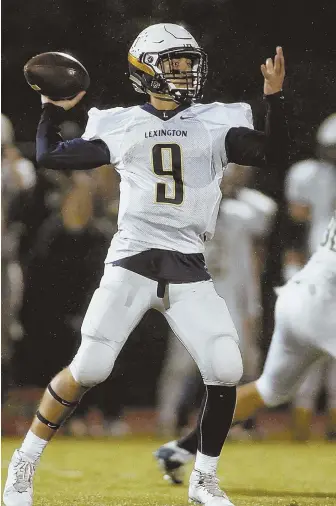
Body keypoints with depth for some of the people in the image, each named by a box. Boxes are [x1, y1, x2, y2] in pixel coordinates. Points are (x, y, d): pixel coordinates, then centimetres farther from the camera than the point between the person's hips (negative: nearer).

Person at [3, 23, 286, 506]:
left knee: (225, 371, -10)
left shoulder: (216, 124, 7)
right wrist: (54, 108, 2)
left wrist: (274, 97, -14)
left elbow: (273, 154, -5)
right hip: (132, 261, -2)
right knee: (88, 370, -9)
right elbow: (50, 156, 11)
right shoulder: (122, 126, 6)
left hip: (189, 268, 2)